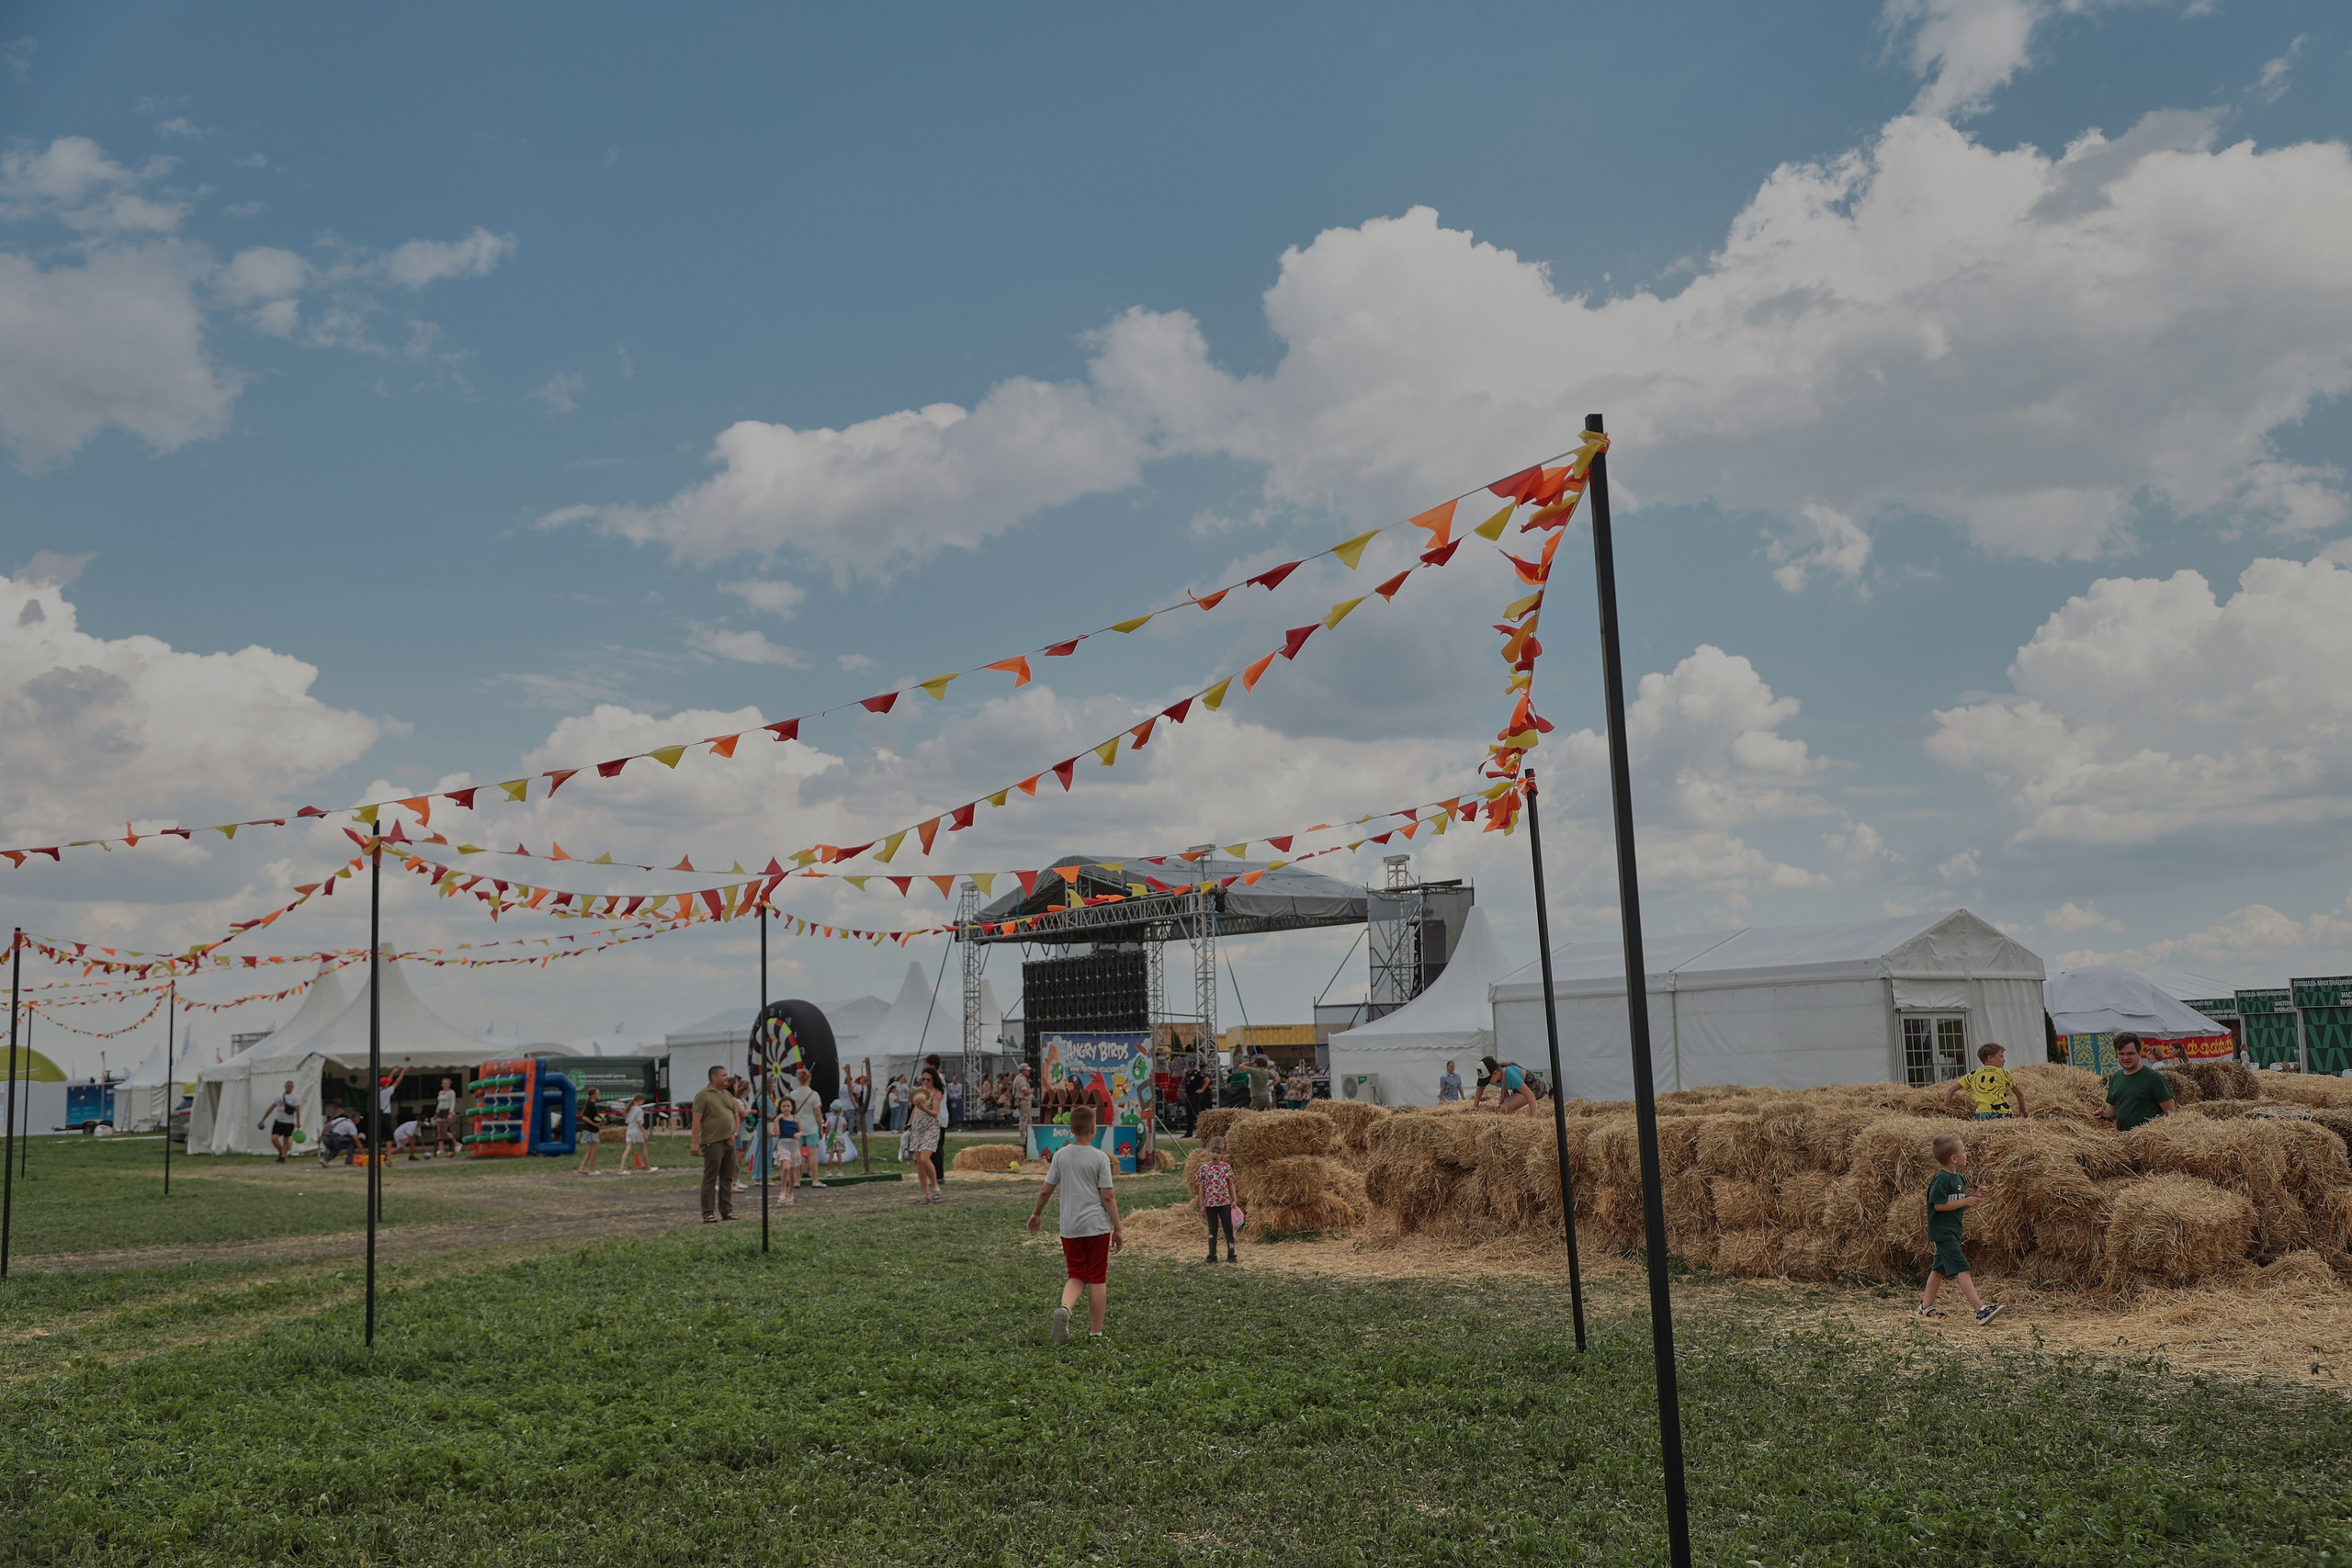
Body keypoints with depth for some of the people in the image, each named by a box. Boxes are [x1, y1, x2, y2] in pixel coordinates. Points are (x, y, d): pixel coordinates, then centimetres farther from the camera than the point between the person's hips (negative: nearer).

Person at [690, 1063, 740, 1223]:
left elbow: (736, 1115, 21)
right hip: (713, 1142, -7)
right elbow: (697, 1120, -12)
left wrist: (734, 1134, 6)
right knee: (710, 1178, -4)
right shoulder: (703, 1095, -6)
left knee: (727, 1178, 10)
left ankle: (726, 1210, 18)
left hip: (729, 1142, 7)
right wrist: (695, 1142, -18)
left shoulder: (727, 1095, 16)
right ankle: (708, 1214, -2)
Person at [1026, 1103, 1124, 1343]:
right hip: (1097, 1225, -3)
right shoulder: (1100, 1158, -7)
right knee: (1097, 1279, 7)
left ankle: (1064, 1307, -17)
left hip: (1069, 1227, 3)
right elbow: (1108, 1197, -8)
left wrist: (1035, 1214, 23)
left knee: (1075, 1276, 12)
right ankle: (1095, 1333, 12)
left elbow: (1045, 1190, 6)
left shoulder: (1061, 1155, 3)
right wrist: (1118, 1229, -1)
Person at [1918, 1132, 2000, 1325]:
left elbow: (1959, 1205, 17)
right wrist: (1965, 1201, -18)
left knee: (1939, 1269, 16)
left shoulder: (1959, 1179, 11)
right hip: (1942, 1231, -10)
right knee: (1961, 1269, -14)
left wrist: (1977, 1197, 3)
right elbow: (1939, 1205, -22)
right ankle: (1981, 1310, -20)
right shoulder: (1942, 1179, -18)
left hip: (1952, 1231, 10)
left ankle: (1926, 1306, 25)